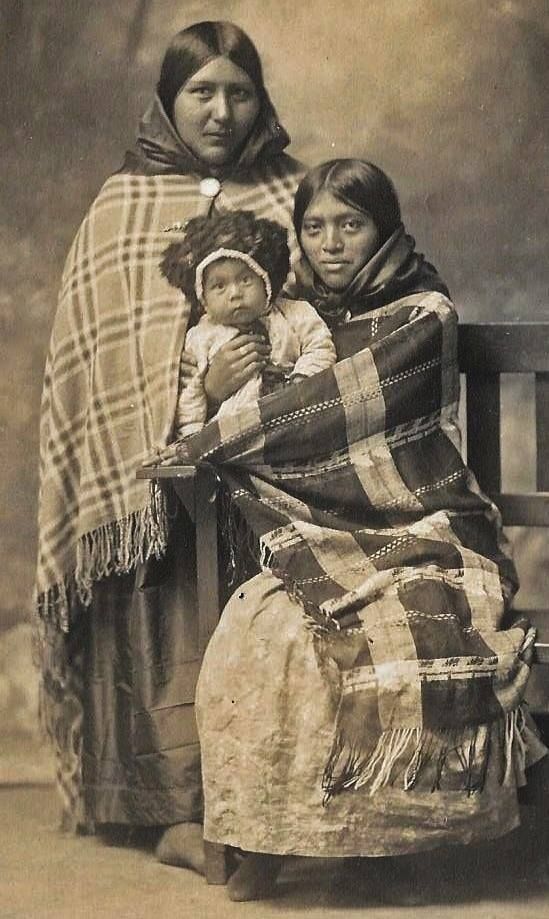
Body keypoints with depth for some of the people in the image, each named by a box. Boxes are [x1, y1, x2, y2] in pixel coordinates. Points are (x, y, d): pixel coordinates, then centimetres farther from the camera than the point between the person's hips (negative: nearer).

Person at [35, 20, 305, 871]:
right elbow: (108, 351, -1)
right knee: (179, 633, -5)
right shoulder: (124, 206, 5)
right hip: (164, 463, -2)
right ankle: (183, 812, 2)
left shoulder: (292, 196, 11)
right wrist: (198, 386, -17)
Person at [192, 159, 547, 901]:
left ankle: (413, 831, -11)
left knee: (411, 648, -34)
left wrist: (209, 443, -12)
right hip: (321, 537, 3)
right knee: (260, 639, -28)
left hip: (422, 531, -3)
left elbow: (336, 407, -14)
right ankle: (268, 839, -15)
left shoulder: (423, 314, -2)